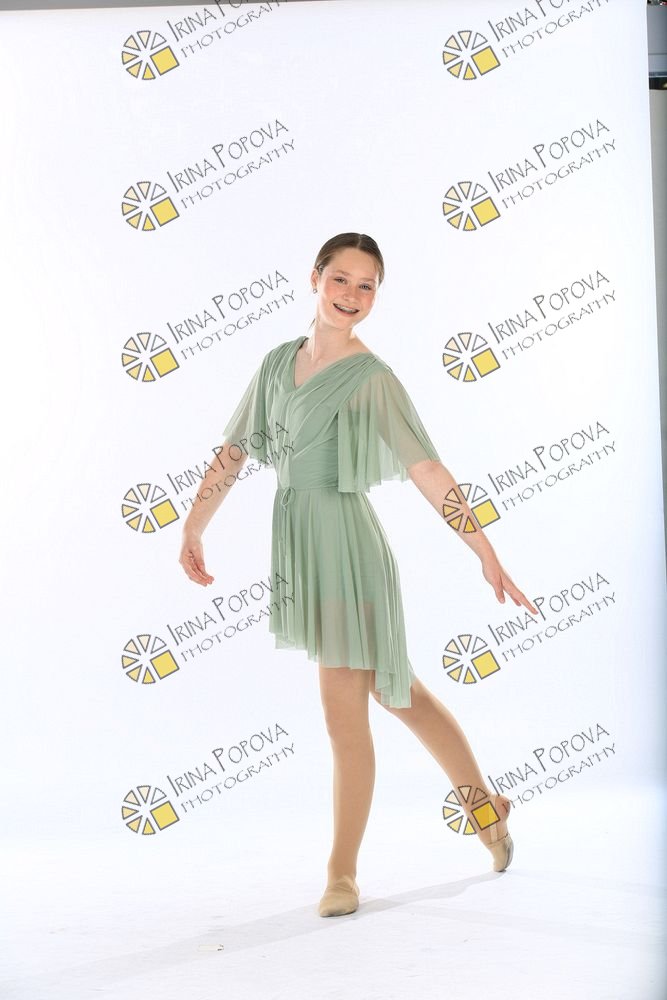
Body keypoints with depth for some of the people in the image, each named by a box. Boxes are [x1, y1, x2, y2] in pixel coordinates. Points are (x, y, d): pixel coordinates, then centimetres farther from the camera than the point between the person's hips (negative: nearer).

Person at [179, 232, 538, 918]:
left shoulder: (372, 378, -9)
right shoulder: (279, 362, 9)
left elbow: (428, 471, -13)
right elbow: (234, 449, 16)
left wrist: (487, 557, -16)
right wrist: (194, 527, 15)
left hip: (343, 543, -7)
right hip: (295, 540, 7)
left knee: (344, 716, -3)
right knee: (395, 692, 19)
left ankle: (342, 874, 11)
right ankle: (485, 806, 36)